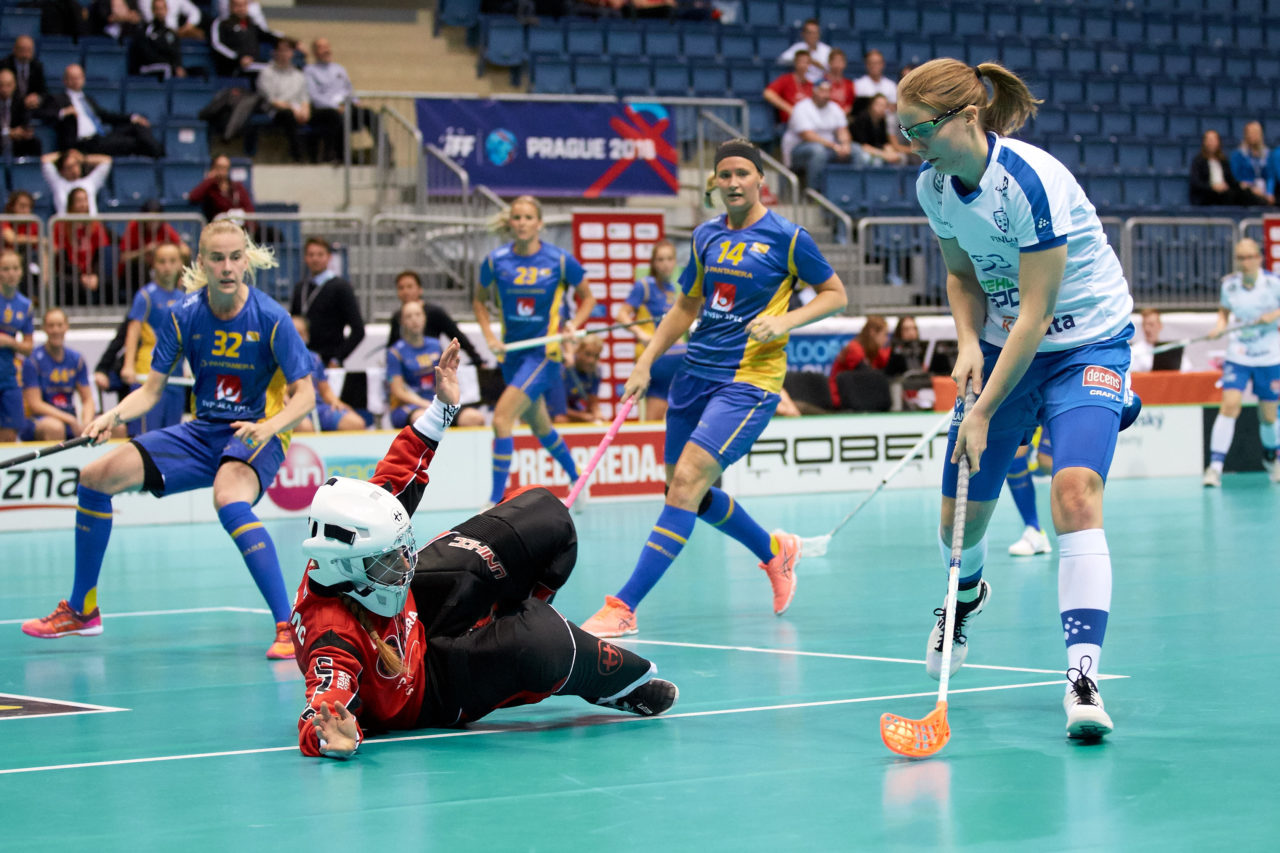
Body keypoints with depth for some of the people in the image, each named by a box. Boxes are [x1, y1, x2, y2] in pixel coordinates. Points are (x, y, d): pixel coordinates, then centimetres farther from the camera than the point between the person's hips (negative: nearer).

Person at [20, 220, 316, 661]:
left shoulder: (270, 318, -16)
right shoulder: (185, 315, -4)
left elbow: (304, 395, -14)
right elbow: (152, 388, 3)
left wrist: (269, 426, -32)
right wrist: (114, 414, -16)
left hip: (257, 436, -6)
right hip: (203, 431, 6)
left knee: (229, 501, -40)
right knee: (96, 476, -1)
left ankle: (288, 625, -36)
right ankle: (82, 609, 16)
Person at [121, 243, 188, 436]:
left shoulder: (182, 298, 14)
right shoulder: (146, 295, -3)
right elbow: (133, 331, -10)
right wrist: (128, 366, -21)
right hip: (148, 375, -6)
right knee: (145, 434, -11)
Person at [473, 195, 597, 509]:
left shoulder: (560, 260, -9)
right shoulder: (496, 261, -3)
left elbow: (587, 297, 6)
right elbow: (479, 300, 13)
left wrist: (573, 324, -11)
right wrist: (489, 336, -1)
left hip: (545, 353, -5)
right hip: (513, 352, 5)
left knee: (502, 416, -19)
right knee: (539, 425, 18)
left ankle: (496, 500, -12)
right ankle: (576, 476, 44)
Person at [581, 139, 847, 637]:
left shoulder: (786, 237, -5)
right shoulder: (706, 236, 10)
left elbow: (835, 293, 2)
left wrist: (786, 321, -15)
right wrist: (645, 362, 14)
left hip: (749, 379, -7)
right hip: (695, 372, 7)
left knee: (687, 481, -19)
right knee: (686, 491, 12)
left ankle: (623, 607, -19)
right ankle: (774, 551, 38)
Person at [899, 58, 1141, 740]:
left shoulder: (1031, 182, -28)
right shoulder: (934, 185, -6)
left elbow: (1034, 313, -26)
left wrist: (984, 414, -24)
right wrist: (969, 342, -8)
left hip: (1086, 344, -6)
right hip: (1004, 346, 6)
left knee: (1075, 491, -27)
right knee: (960, 516, 8)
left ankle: (1082, 677, -31)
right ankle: (966, 594, 45)